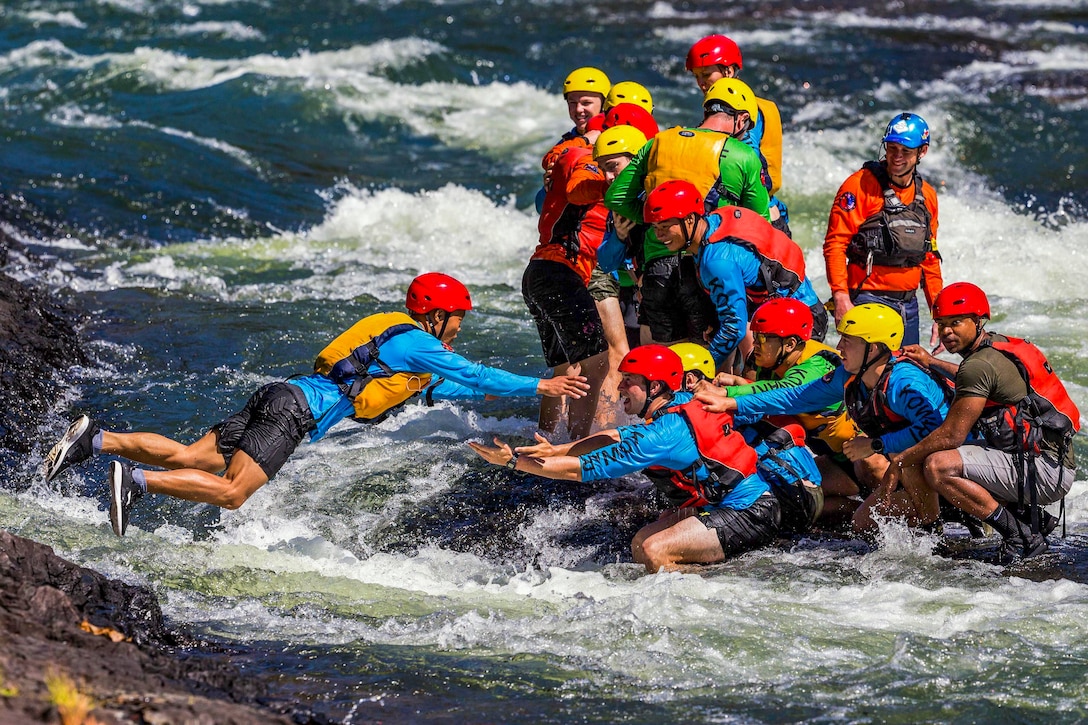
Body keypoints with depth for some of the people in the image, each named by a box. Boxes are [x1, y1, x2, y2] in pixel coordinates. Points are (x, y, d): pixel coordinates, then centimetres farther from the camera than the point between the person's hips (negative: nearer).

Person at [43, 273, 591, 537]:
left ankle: (98, 440, -8)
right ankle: (137, 482, -27)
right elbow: (473, 374, -4)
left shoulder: (397, 335, 26)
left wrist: (485, 391, 44)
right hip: (295, 411, -9)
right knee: (231, 491, -18)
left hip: (281, 397, 9)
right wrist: (538, 387, 2)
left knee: (189, 457, 1)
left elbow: (428, 388, 42)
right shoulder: (417, 343, -2)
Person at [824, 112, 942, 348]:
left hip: (908, 302, 6)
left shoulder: (927, 195, 12)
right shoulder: (861, 185, -6)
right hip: (869, 299, -6)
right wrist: (840, 296, -20)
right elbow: (835, 244, -11)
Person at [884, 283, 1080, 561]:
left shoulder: (981, 364, -16)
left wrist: (901, 460, -3)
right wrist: (932, 363, 43)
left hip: (1044, 471, -10)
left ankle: (1023, 537, -14)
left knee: (938, 467, -22)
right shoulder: (1000, 345, 13)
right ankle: (1032, 518, 13)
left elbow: (951, 435, -15)